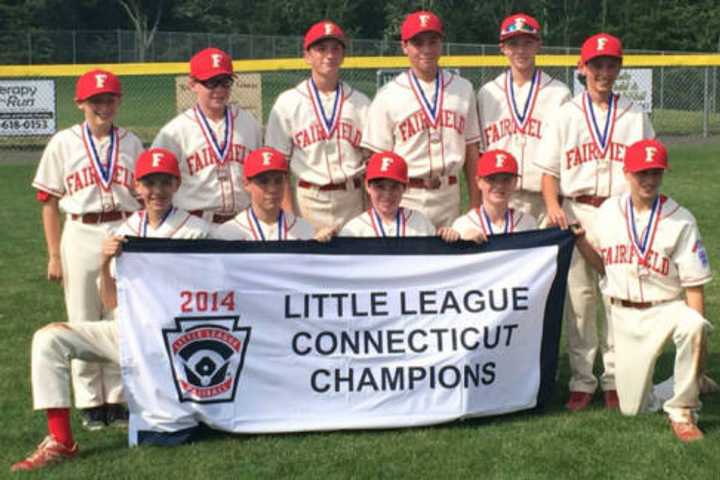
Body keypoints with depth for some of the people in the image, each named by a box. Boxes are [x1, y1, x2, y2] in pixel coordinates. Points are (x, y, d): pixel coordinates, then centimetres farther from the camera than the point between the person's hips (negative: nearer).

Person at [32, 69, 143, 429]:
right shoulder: (63, 143, 2)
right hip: (81, 235, -1)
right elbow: (50, 202, 2)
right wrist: (54, 255, -2)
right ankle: (89, 402, 15)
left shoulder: (130, 143, 7)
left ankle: (116, 398, 19)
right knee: (83, 322, 4)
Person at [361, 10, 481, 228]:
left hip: (449, 195, 3)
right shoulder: (387, 97, -1)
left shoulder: (463, 89, 10)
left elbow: (471, 149, 10)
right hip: (405, 196, -3)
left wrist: (476, 207, 7)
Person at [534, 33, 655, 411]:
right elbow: (549, 169, 5)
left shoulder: (635, 117, 10)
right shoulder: (565, 115, 8)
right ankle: (581, 382, 10)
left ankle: (615, 381, 13)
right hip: (577, 213, 0)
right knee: (578, 297, 1)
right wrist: (553, 205, -12)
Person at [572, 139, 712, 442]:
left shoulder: (680, 221, -8)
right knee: (632, 408, 1)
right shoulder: (608, 212, 3)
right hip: (624, 315, 3)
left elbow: (694, 286, -11)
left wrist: (694, 336, -21)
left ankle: (682, 411, -18)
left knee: (693, 325, -39)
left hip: (666, 308, -3)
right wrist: (579, 239, -3)